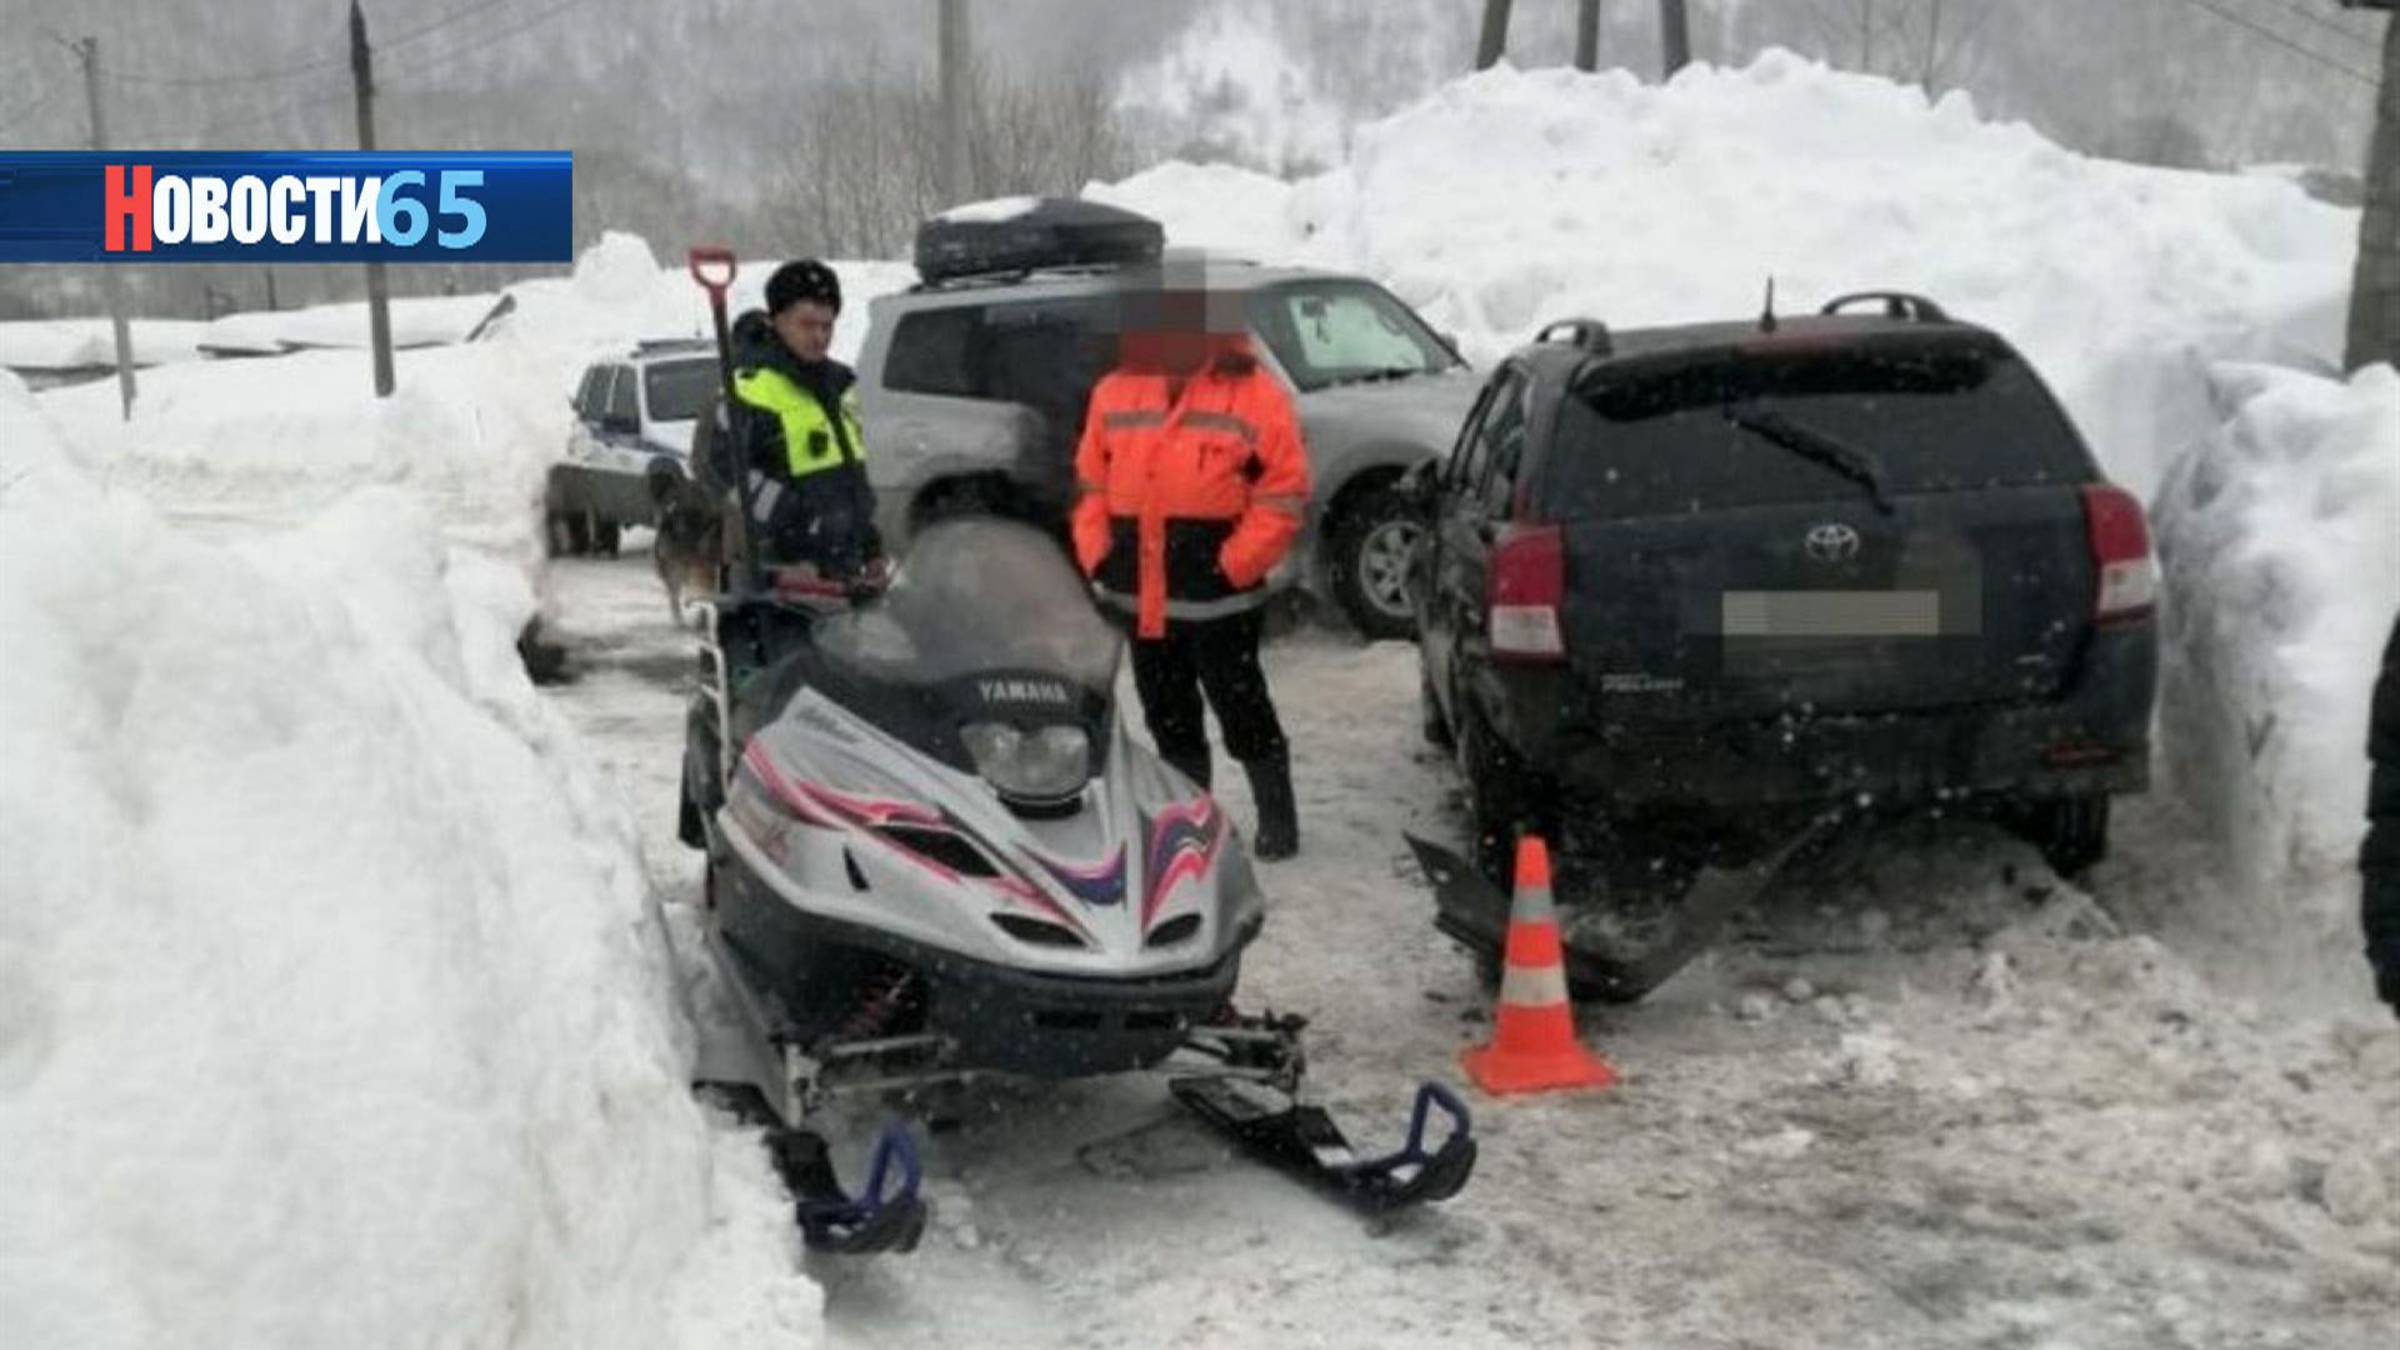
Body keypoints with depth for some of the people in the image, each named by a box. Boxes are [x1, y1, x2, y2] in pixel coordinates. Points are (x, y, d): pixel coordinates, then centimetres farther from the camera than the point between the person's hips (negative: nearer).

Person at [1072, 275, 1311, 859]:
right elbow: (1090, 481, 13)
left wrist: (1233, 565, -14)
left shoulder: (1254, 393, -6)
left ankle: (1277, 816, 14)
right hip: (1138, 597, 5)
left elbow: (1284, 492, -9)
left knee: (1242, 713, 1)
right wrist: (1097, 555, 2)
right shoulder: (1115, 391, 9)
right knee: (1168, 718, 15)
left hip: (1219, 597, -5)